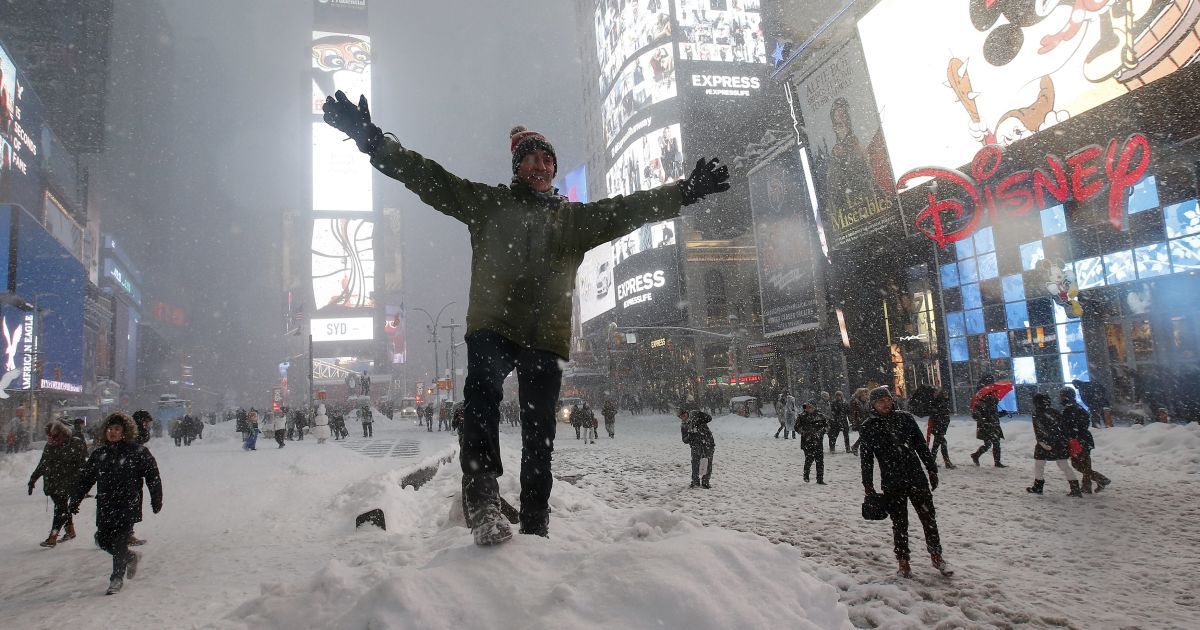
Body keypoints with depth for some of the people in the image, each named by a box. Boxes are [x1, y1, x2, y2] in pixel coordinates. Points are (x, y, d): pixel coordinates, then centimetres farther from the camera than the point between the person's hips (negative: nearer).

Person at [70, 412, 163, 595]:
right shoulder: (99, 454, 10)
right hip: (105, 507, 5)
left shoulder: (138, 452, -4)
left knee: (119, 542, -7)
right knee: (103, 540, 6)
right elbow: (86, 478, 17)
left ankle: (117, 578, 8)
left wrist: (156, 501, -5)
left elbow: (153, 476, -3)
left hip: (128, 506, -5)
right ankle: (131, 557, 33)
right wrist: (75, 500, 11)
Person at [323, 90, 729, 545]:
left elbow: (630, 208, 13)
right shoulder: (488, 203, 13)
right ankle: (482, 499, -37)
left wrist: (685, 191, 5)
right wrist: (373, 141, -1)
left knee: (539, 436, 4)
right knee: (483, 389, -34)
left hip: (546, 337, 2)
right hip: (491, 328, -2)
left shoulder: (575, 218, 18)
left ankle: (535, 526, 16)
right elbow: (429, 177, 7)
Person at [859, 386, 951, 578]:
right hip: (892, 484, -2)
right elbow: (866, 459, 0)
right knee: (900, 524, 5)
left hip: (917, 477, 2)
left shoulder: (905, 418, 4)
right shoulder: (869, 427, -3)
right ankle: (903, 562, 18)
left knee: (929, 519, 8)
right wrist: (868, 486, -2)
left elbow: (921, 446, 10)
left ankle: (937, 557, 24)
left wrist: (932, 469, 10)